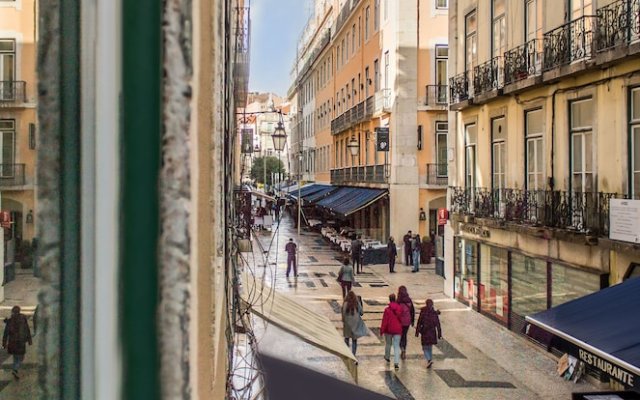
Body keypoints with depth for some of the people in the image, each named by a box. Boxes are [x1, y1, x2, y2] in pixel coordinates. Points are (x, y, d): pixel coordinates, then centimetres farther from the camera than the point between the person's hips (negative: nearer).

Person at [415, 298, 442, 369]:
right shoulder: (435, 313, -3)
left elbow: (419, 323, -7)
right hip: (432, 333, 3)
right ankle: (430, 360, 22)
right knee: (430, 348, 19)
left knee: (425, 348, 6)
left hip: (425, 333, -3)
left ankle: (429, 359, -15)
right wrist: (439, 334, 7)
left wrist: (417, 332, 1)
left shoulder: (423, 313, -10)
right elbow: (438, 325, 1)